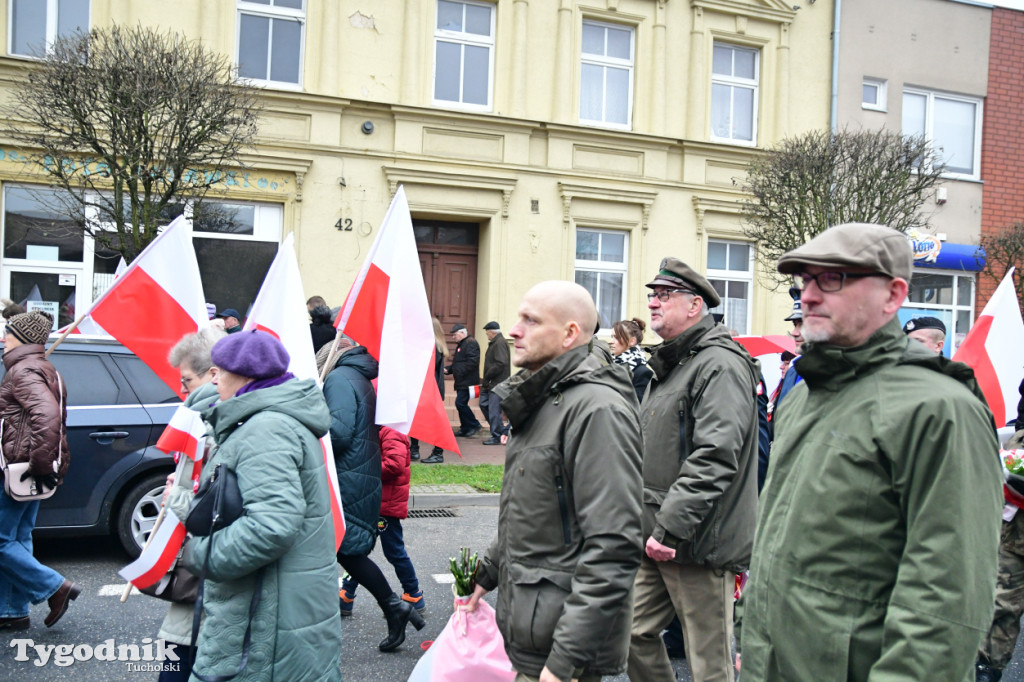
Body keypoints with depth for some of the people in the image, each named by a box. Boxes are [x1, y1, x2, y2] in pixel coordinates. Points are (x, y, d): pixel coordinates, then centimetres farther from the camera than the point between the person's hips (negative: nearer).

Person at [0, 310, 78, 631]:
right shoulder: (46, 372, 17)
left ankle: (54, 587, -1)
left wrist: (40, 464, -25)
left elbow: (47, 415, -30)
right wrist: (57, 467, 20)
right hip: (32, 475, 10)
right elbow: (57, 420, 22)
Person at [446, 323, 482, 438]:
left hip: (467, 381, -10)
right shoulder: (460, 345, 22)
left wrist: (460, 371, -22)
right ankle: (465, 429, 17)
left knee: (460, 403, -14)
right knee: (461, 404, 10)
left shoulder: (471, 343, -12)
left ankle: (474, 425, -3)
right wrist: (448, 369, 11)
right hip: (461, 381, 11)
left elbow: (473, 361, -23)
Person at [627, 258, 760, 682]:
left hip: (700, 542, -9)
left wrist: (671, 527, -25)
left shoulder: (720, 365, -14)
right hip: (657, 539, 10)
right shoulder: (668, 365, 19)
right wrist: (649, 522, 19)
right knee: (634, 632, 14)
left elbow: (713, 459, -24)